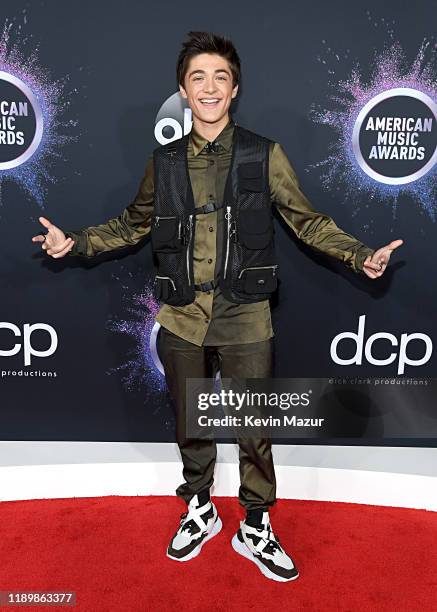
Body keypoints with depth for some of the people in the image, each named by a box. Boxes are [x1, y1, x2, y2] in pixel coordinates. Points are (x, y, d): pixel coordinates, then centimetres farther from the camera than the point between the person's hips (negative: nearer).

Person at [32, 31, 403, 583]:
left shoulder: (265, 156, 0)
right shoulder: (164, 162, 6)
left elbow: (308, 221, 4)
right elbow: (135, 222, 17)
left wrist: (361, 256, -9)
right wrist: (75, 243, 9)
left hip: (245, 319, -2)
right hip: (182, 319, 2)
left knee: (255, 432, 7)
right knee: (190, 426, 16)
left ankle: (256, 529, 31)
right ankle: (199, 511, 41)